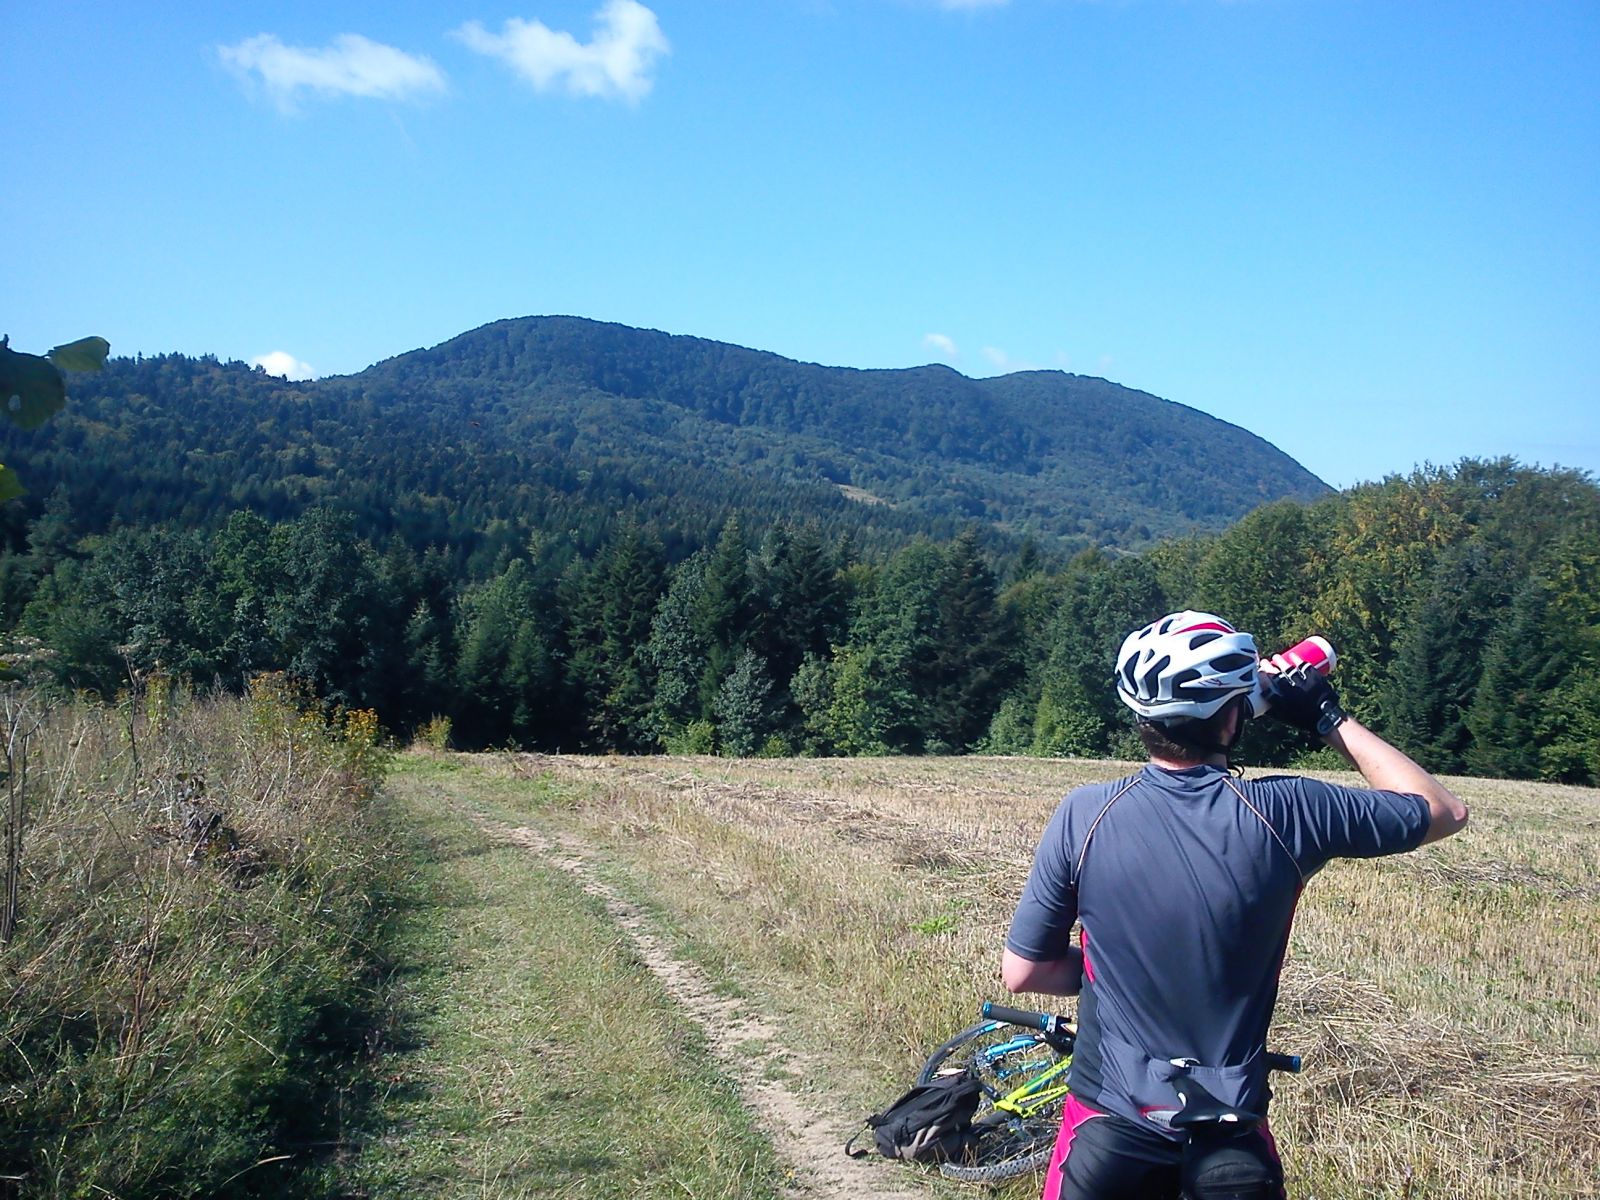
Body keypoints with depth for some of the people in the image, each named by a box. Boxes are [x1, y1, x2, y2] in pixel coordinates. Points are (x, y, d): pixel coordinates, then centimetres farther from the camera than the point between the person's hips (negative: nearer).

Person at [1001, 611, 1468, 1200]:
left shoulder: (1085, 814, -15)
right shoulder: (1283, 813, -15)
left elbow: (1022, 972, -7)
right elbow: (1444, 810, 1)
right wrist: (1329, 717, 4)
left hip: (1108, 1124, 1)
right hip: (1232, 1139, 0)